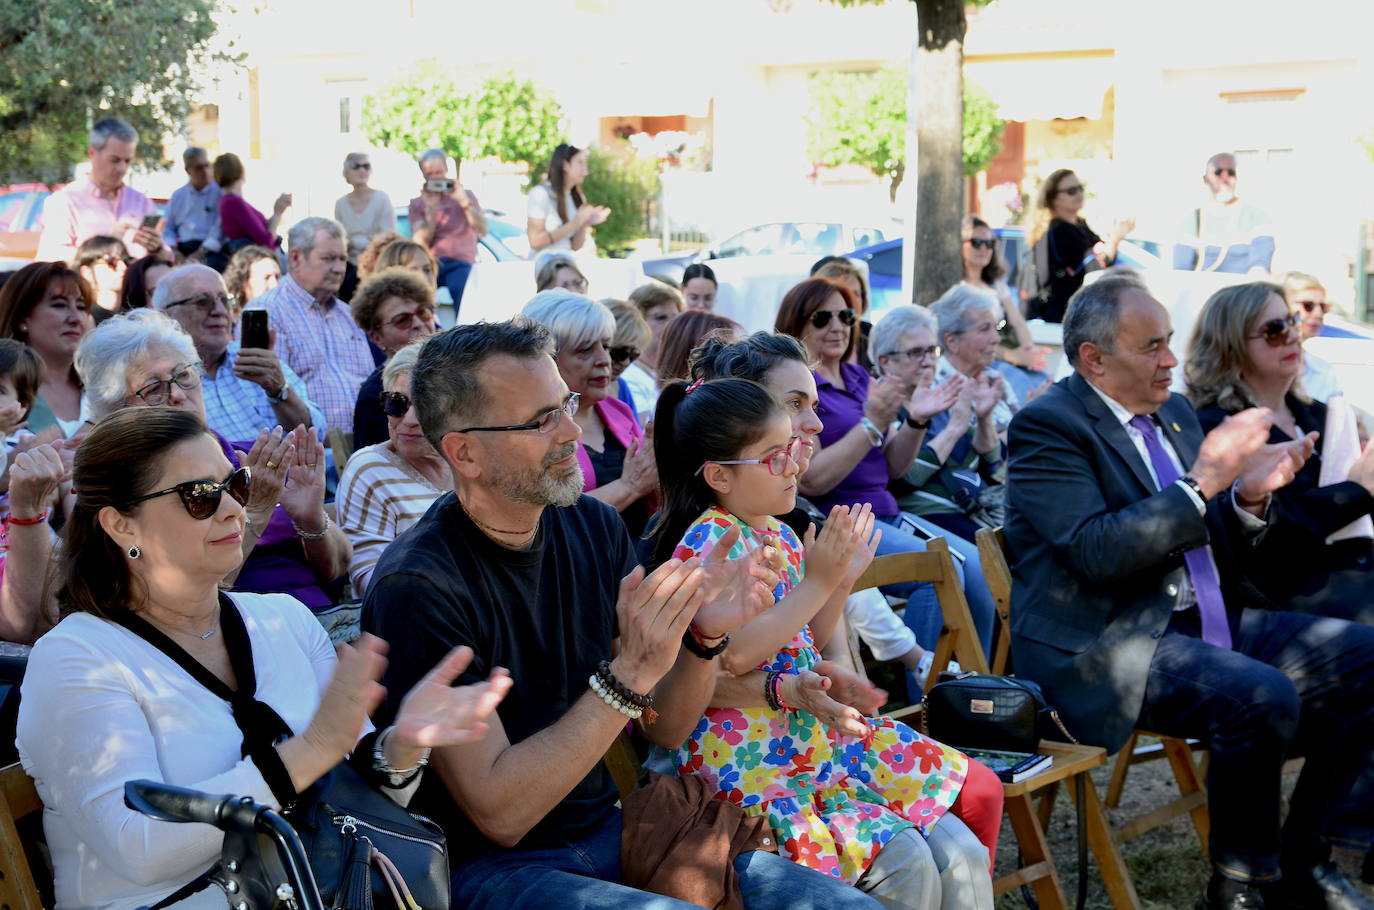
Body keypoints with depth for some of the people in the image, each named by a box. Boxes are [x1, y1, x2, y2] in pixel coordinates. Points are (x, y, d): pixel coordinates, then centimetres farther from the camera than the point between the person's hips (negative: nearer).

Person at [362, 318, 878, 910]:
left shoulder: (595, 528, 2)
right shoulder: (417, 587, -19)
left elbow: (663, 730, 6)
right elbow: (498, 814, -21)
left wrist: (705, 636, -14)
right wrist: (631, 673, -27)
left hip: (610, 830, 7)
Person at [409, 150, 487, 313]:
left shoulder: (466, 195, 16)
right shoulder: (417, 204, 18)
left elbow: (482, 231, 1)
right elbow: (421, 243, 2)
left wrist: (464, 201, -6)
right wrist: (431, 209, -4)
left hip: (460, 263, -1)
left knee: (463, 288, -36)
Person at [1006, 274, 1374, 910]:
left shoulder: (1174, 412, 16)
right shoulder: (1046, 426, -10)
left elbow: (1210, 543, 19)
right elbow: (1096, 553, -23)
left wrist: (1248, 498, -2)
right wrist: (1202, 483, -20)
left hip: (1208, 619, 9)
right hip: (1110, 644, -9)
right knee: (1264, 696, -30)